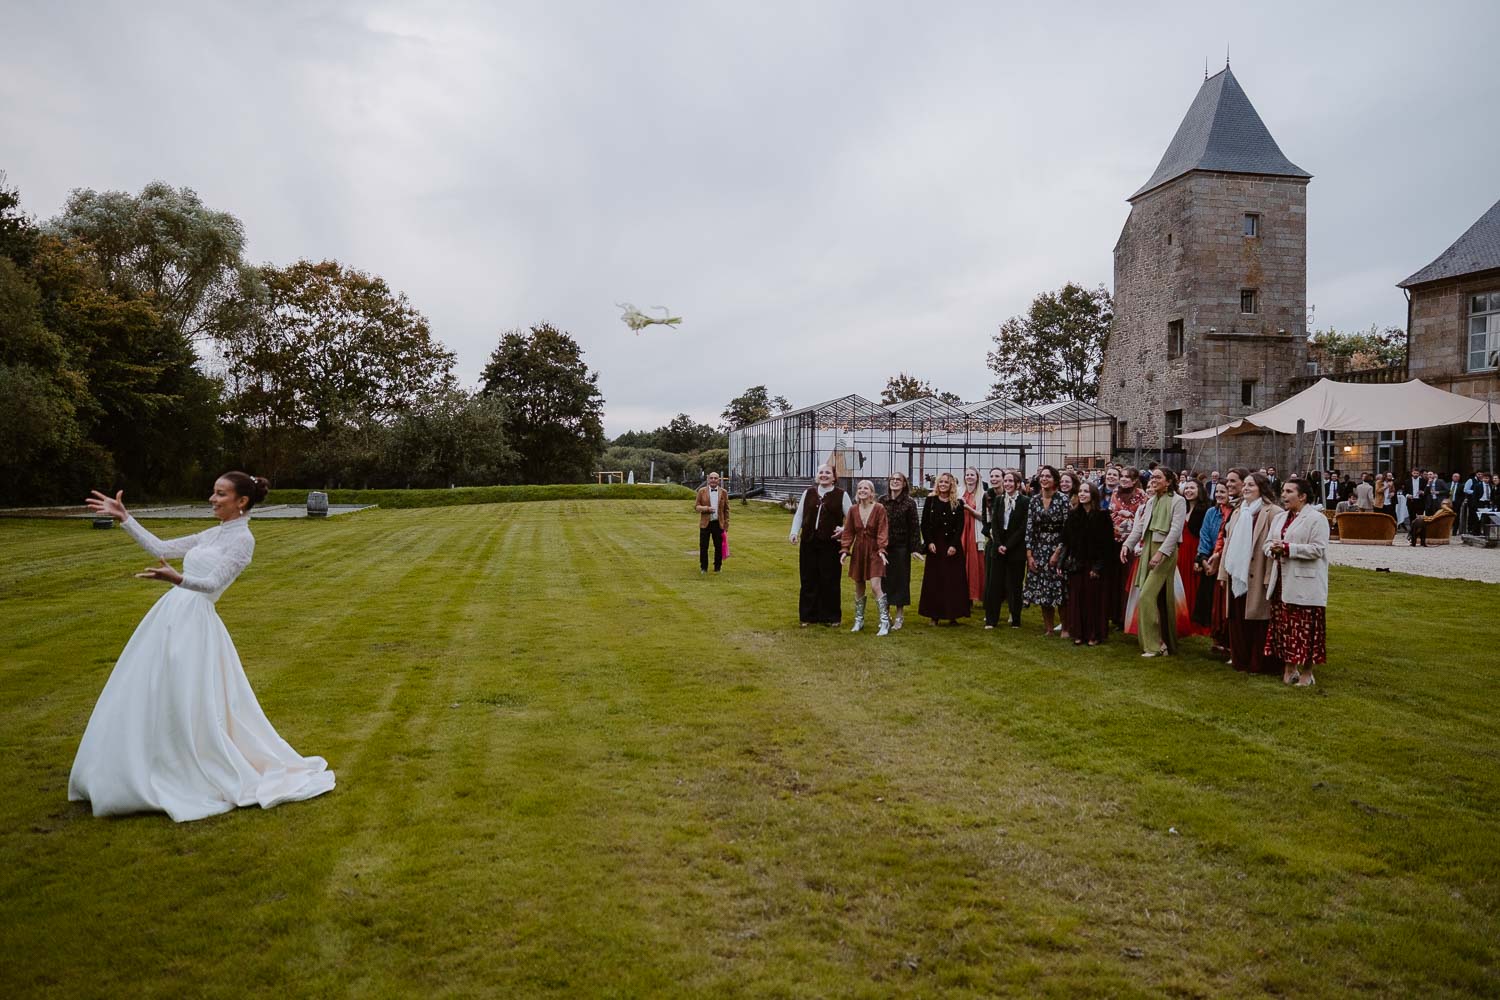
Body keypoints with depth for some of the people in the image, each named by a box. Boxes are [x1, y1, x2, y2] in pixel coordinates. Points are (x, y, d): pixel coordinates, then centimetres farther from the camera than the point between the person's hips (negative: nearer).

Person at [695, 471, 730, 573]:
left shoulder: (724, 492, 4)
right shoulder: (702, 491, 1)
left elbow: (726, 509, 8)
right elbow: (696, 507, 2)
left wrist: (726, 524, 3)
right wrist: (706, 508, -18)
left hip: (718, 524, 1)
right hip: (705, 523, -1)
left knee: (719, 547, 4)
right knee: (703, 547, 1)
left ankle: (717, 567, 17)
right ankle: (703, 568, 14)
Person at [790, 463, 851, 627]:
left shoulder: (841, 495, 3)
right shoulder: (808, 492, 9)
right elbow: (799, 514, 13)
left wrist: (843, 529, -10)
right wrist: (795, 532, 1)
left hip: (830, 544, -2)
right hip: (808, 542, 2)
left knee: (829, 581, 1)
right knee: (809, 579, 5)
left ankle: (830, 617, 13)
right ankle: (808, 616, 15)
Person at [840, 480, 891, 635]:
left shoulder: (879, 509, -8)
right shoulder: (853, 510, 3)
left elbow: (882, 531, -11)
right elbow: (848, 532, 5)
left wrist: (881, 549, -21)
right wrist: (845, 550, -4)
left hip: (874, 552, -4)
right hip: (858, 551, 4)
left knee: (875, 585, -14)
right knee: (858, 587, 11)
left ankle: (885, 622, -8)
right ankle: (859, 620, 25)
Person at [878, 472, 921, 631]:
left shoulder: (909, 503, -3)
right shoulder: (882, 501, 4)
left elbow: (914, 527, -4)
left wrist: (915, 548, -10)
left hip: (901, 548, -3)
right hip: (883, 547, 3)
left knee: (900, 580, 4)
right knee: (883, 580, 6)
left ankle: (899, 615, 14)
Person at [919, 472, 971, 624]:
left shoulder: (958, 503, 3)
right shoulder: (930, 501, 4)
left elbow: (960, 526, -1)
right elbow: (924, 524, 2)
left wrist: (954, 545, -11)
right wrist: (929, 542, -8)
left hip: (953, 545, 0)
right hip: (935, 545, 0)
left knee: (954, 580, 1)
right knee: (934, 580, 2)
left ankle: (952, 614, 8)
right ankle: (934, 615, 6)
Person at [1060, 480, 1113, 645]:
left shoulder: (1102, 516, -6)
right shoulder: (1073, 514, 6)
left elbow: (1108, 544, -8)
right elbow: (1065, 540, 7)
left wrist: (1098, 566, -13)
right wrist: (1062, 562, 0)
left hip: (1093, 564, -4)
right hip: (1076, 563, 4)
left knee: (1093, 599, 1)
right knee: (1076, 598, 4)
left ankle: (1094, 634, 10)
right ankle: (1078, 633, 13)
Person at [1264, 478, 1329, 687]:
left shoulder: (1317, 519, -7)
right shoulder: (1279, 518, 17)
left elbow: (1318, 549, -16)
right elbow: (1268, 542, 16)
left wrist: (1287, 548, -20)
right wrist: (1273, 549, -8)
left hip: (1304, 584, -7)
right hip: (1281, 581, 7)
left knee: (1305, 628, -2)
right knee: (1284, 626, 10)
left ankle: (1306, 673, 8)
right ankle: (1289, 668, 21)